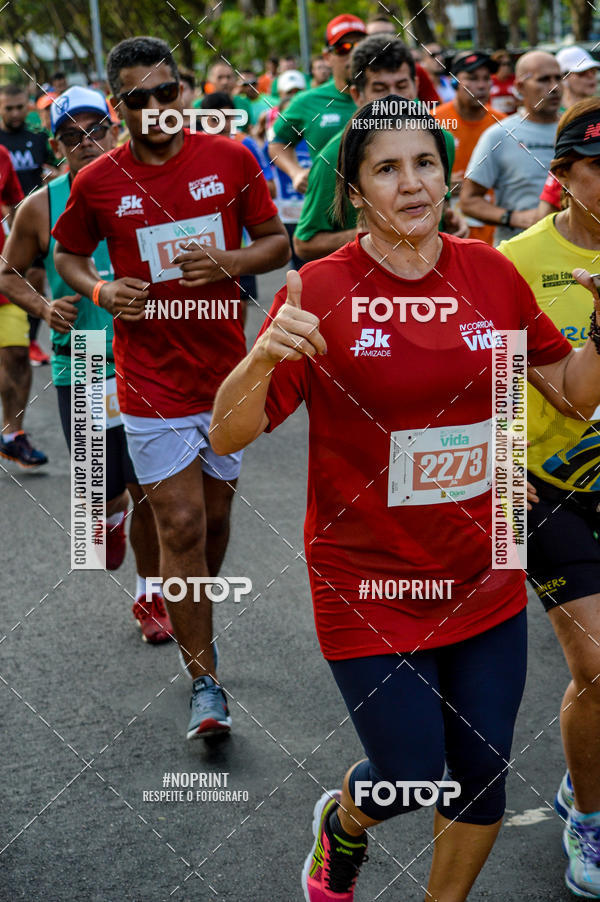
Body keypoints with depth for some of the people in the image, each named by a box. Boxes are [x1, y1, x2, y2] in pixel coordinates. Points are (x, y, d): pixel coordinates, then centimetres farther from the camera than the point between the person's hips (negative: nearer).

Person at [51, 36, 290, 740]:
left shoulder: (231, 160, -2)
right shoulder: (97, 182, -4)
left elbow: (276, 241, 6)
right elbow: (67, 253, 12)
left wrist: (231, 262, -15)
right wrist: (101, 291, -9)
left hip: (227, 373, 2)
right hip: (152, 384, -2)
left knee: (215, 513, 15)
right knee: (181, 525, -7)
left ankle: (189, 613, 42)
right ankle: (203, 678, 0)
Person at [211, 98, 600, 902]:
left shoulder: (492, 274, -1)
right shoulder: (320, 292, -13)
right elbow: (229, 435, -14)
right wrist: (265, 357, -33)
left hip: (484, 583, 4)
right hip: (370, 587, -4)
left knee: (483, 778, 10)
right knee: (408, 783, 2)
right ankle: (342, 823, 38)